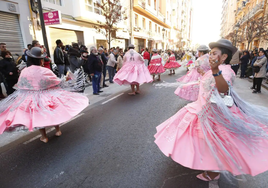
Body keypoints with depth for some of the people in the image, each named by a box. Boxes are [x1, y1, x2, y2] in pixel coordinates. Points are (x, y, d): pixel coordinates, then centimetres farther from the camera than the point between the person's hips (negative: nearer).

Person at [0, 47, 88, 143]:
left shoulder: (24, 71, -10)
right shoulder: (45, 71, -14)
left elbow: (20, 86, 3)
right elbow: (57, 82, -3)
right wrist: (66, 79, 16)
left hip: (31, 98, 1)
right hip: (47, 97, -1)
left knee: (38, 115, 13)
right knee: (53, 113, 18)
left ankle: (44, 137, 23)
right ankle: (58, 130, 30)